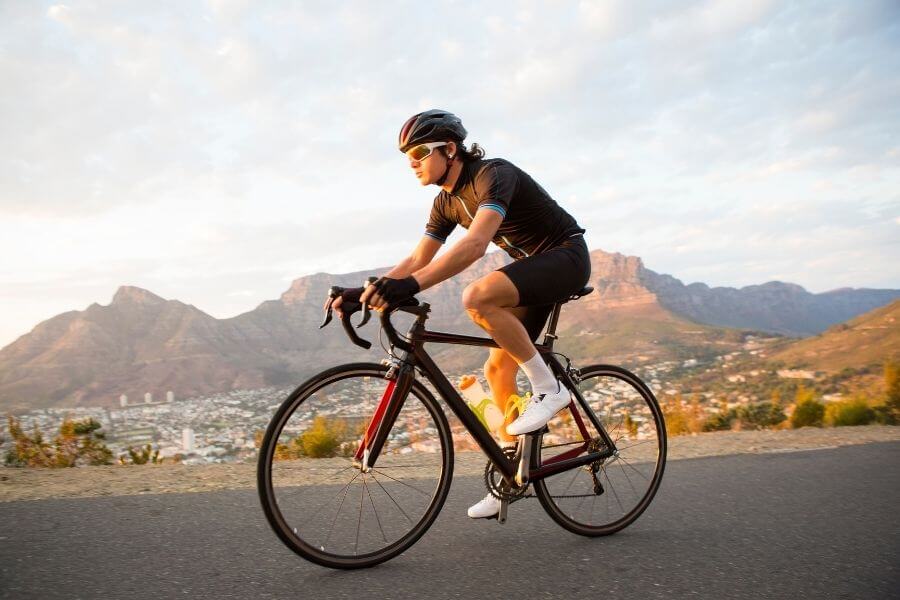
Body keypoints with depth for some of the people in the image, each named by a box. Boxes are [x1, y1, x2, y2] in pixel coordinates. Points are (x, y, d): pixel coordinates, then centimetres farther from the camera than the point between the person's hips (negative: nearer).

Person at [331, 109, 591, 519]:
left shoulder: (493, 175, -23)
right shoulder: (447, 202, 4)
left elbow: (476, 243, -39)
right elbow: (417, 259, 3)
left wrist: (412, 285, -49)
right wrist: (366, 290, -11)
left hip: (566, 256, -8)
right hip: (532, 268, 9)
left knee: (478, 297, -32)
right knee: (497, 368, 1)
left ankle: (548, 388, -18)